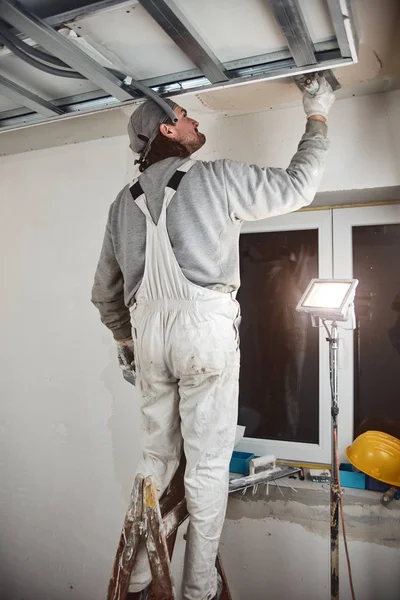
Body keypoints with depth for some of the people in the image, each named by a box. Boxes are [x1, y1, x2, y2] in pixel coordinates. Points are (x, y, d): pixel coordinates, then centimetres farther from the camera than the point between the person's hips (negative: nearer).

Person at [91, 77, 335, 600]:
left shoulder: (125, 200, 16)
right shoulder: (216, 177, 1)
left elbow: (105, 291, 17)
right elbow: (296, 187, 10)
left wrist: (126, 342, 29)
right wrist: (318, 118, 23)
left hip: (148, 333, 6)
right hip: (205, 328, -5)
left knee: (157, 454, 17)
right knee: (207, 461, 5)